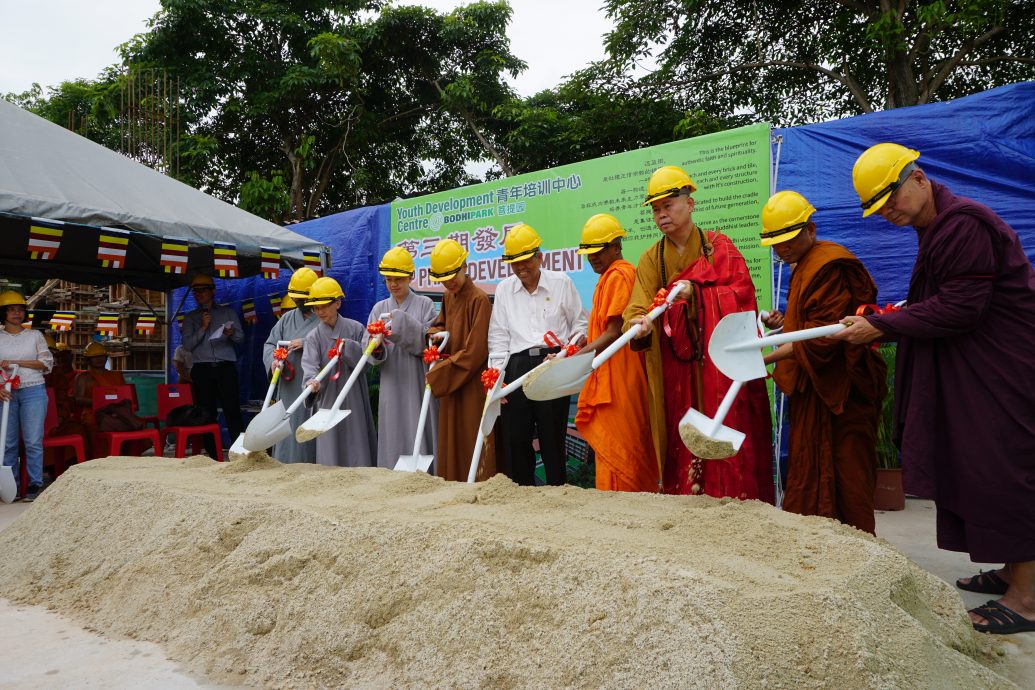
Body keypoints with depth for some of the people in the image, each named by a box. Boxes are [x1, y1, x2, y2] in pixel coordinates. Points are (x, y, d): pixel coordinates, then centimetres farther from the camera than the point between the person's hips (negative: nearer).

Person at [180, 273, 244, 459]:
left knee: (232, 410, -9)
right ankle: (213, 456, 3)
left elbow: (241, 338, 9)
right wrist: (203, 327, -6)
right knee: (207, 414, -1)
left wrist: (231, 334, -13)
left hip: (226, 366, -1)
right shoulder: (190, 317, 17)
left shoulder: (228, 312, 16)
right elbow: (188, 344, 5)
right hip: (202, 369, 1)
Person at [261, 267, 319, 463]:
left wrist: (306, 343, -17)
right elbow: (270, 343, 11)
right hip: (289, 386, 5)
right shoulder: (287, 318, 16)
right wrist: (273, 360, -9)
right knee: (288, 429, 6)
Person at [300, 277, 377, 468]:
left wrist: (347, 346, -17)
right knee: (330, 450, 1)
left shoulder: (355, 329, 2)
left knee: (355, 444, 3)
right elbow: (310, 365, -14)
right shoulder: (313, 337, 2)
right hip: (328, 398, 0)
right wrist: (311, 380, -34)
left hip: (353, 398, 0)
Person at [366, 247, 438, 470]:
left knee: (419, 433, -3)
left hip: (418, 382, -3)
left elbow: (429, 340, -9)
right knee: (394, 433, 4)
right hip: (392, 384, 3)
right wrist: (376, 350, -18)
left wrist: (401, 326, -20)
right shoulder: (379, 308, 12)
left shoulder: (424, 304, 4)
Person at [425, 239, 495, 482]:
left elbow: (474, 352, -18)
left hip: (473, 386, -8)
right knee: (450, 444, 11)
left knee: (472, 443, -2)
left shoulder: (479, 300, -15)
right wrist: (436, 332, 1)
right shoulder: (448, 297, 9)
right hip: (449, 384, 8)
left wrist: (437, 376, -12)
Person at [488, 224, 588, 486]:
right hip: (517, 366, 3)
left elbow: (580, 323, 12)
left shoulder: (561, 283, 7)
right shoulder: (504, 289, 14)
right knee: (515, 435, 3)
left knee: (552, 435, -1)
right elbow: (498, 334, 12)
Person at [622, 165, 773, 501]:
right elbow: (638, 307, -3)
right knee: (683, 442, 0)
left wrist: (696, 291, -19)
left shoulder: (718, 246, 6)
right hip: (675, 370, 2)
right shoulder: (651, 259, 11)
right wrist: (639, 325, -26)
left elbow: (742, 290, -6)